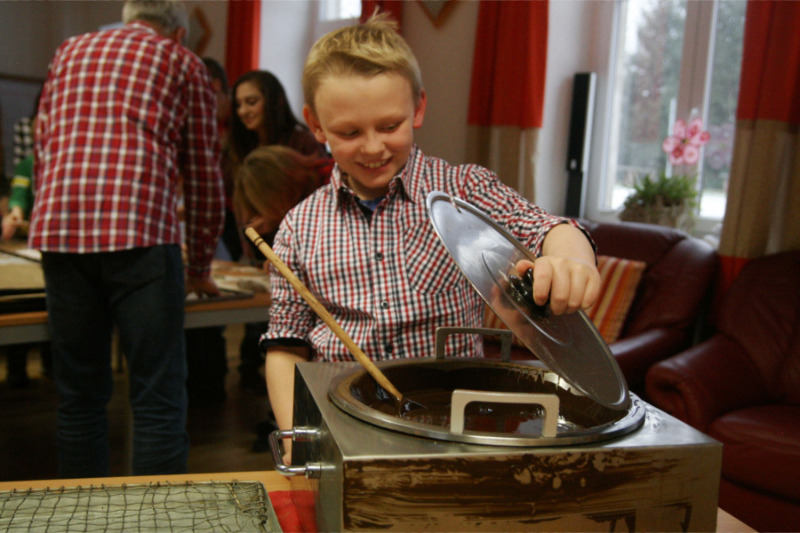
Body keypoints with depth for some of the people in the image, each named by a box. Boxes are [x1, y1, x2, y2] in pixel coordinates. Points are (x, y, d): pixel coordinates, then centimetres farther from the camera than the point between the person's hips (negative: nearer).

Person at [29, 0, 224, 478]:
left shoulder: (70, 51, 26)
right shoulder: (184, 64, 16)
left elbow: (44, 147, 27)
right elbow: (204, 175, 15)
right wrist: (200, 269, 25)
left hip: (60, 229, 4)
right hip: (142, 229, -4)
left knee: (79, 395, 12)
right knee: (159, 398, 0)